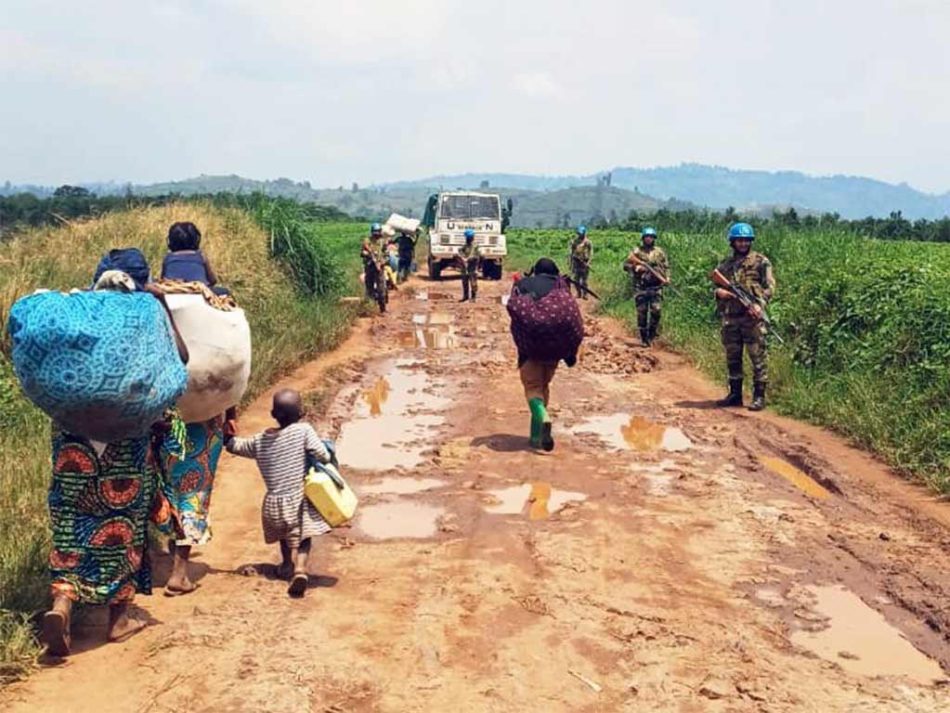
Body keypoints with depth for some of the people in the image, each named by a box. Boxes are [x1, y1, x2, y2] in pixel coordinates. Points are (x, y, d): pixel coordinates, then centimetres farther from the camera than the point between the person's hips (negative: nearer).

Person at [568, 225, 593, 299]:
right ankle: (579, 293, 18)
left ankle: (584, 294, 6)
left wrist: (588, 262, -16)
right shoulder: (574, 241, 7)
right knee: (576, 279, 4)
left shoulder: (588, 242, -6)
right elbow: (572, 252, 15)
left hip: (584, 263, -4)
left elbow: (591, 253, -6)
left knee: (584, 280, -2)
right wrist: (571, 263, 15)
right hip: (576, 262, 4)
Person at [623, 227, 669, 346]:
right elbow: (626, 265, 3)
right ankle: (644, 338, 10)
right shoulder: (637, 251, 5)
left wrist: (667, 278, -3)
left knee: (656, 310, -13)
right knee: (642, 312, 0)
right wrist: (636, 267, -14)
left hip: (656, 286, 1)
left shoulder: (659, 251, 9)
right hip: (641, 286, -1)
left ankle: (653, 331, 9)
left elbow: (666, 266, 13)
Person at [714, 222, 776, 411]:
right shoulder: (725, 264, 15)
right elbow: (716, 287, 21)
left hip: (752, 317, -5)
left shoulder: (760, 261, 2)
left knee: (758, 358, -4)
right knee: (732, 358, 10)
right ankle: (735, 394, 20)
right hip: (730, 318, 5)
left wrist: (759, 304, -18)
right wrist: (719, 292, -3)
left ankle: (759, 396, 0)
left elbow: (770, 287, -3)